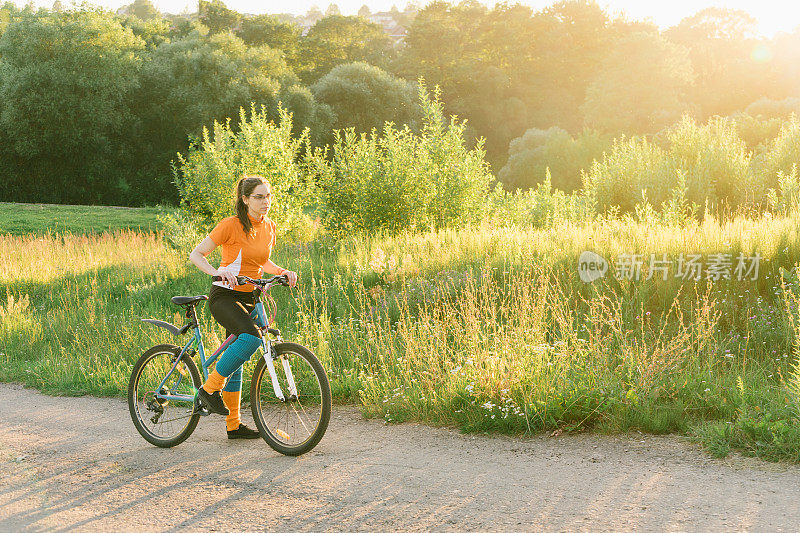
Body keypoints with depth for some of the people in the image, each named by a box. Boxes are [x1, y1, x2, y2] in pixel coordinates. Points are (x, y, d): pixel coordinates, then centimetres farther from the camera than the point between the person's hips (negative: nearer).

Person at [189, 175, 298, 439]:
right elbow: (195, 254, -11)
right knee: (252, 337, -31)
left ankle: (234, 425, 19)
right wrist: (217, 271, -29)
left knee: (235, 361, 11)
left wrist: (283, 272, 2)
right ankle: (210, 388, -15)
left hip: (249, 298, 7)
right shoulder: (231, 225, -14)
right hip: (225, 296, -6)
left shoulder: (269, 227, 6)